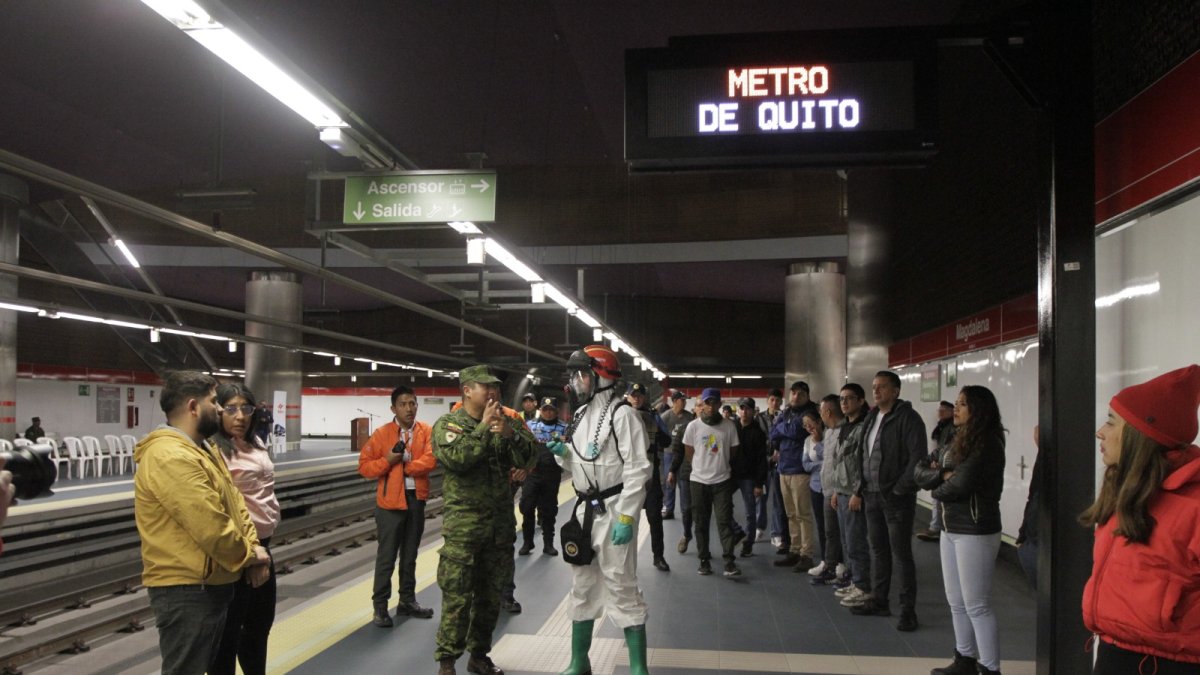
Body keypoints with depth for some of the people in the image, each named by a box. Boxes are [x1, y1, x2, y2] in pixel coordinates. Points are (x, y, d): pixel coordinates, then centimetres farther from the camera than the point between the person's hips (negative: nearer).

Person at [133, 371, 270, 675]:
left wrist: (252, 547, -2)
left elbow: (235, 502, 13)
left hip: (211, 585, 11)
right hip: (186, 591, -11)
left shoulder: (202, 450, 14)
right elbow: (212, 529, -26)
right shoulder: (171, 457, -23)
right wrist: (248, 556, -10)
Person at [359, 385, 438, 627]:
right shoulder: (381, 434, -4)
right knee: (386, 557, 1)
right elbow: (364, 466, -5)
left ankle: (407, 601, 27)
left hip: (417, 499, 3)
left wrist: (404, 466, -14)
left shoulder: (426, 431, 1)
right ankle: (380, 606, 9)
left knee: (410, 555, 15)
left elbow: (431, 460, -13)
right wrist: (388, 461, -19)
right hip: (390, 501, -3)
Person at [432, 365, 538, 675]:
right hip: (463, 520, -5)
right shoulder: (447, 424, -3)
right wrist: (483, 428, -19)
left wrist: (509, 434, -20)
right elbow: (455, 458, -21)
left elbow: (529, 458, -4)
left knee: (490, 592, 13)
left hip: (501, 520, 5)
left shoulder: (507, 422, 8)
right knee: (457, 594, -5)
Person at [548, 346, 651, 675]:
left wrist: (626, 517, -23)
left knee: (621, 588, -4)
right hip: (585, 509, 8)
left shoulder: (621, 414, -13)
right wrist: (563, 453, -1)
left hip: (613, 511, -8)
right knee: (582, 586, 16)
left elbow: (638, 469, -18)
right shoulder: (582, 414, 12)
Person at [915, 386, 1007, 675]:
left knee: (976, 605, -4)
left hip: (975, 532, -9)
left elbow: (961, 485, -22)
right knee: (957, 602, 16)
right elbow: (921, 473, 7)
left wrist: (938, 490, -2)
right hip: (950, 529, 9)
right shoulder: (955, 444, 12)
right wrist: (943, 474, -13)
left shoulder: (987, 444, -14)